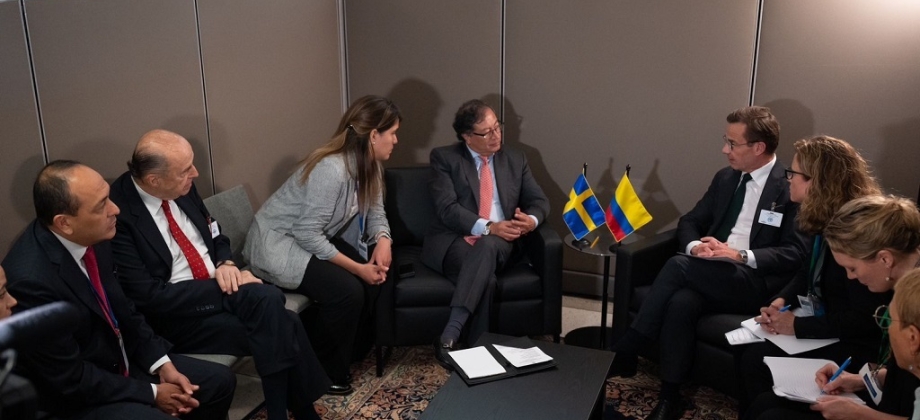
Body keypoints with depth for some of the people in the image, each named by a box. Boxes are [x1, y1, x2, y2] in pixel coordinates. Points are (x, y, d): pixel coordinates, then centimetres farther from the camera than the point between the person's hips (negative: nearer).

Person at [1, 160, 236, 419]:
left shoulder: (91, 237, -9)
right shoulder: (30, 280, -30)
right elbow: (70, 379, -22)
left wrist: (163, 364, -3)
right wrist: (152, 393, -14)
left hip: (122, 361, 7)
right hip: (76, 396, -7)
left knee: (219, 381, 5)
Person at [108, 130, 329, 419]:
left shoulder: (182, 188, 0)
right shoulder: (117, 214, -20)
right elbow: (149, 297, -20)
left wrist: (226, 264, -8)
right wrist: (227, 289, -19)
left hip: (216, 286, 6)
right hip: (175, 316, -6)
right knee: (279, 328, -25)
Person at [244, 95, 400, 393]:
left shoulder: (369, 165, -2)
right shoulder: (332, 169, -30)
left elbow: (375, 212, 6)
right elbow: (307, 234, -29)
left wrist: (383, 239, -17)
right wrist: (356, 268, -25)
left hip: (313, 238, 9)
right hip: (278, 243, -9)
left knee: (377, 271, -4)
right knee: (347, 289, -24)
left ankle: (351, 346, 14)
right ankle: (328, 371, -2)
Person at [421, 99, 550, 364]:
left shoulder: (515, 160, 16)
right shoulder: (444, 158, 3)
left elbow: (539, 201, 14)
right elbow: (447, 209, -9)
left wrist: (532, 220, -12)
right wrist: (488, 227, -22)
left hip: (498, 244, 2)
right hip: (454, 242, -2)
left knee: (487, 246, -36)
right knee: (486, 279, -36)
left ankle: (450, 334, -40)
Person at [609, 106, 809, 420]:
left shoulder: (792, 187, -3)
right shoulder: (725, 178, 15)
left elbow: (796, 253, -9)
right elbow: (689, 222, 17)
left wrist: (741, 255, -20)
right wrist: (695, 246, -7)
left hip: (755, 283, -5)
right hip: (709, 277, 5)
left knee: (678, 265, -29)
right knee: (681, 302, -30)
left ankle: (625, 352, -19)